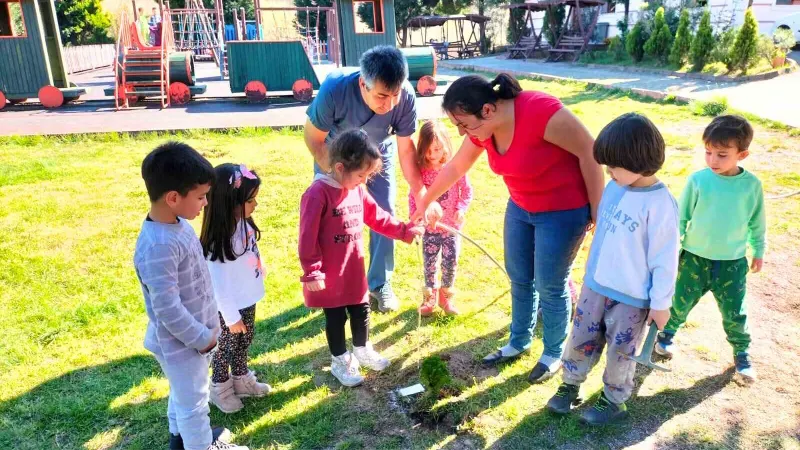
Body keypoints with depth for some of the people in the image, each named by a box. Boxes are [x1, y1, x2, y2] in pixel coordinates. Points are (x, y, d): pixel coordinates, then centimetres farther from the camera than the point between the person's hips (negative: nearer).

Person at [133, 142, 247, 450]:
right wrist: (203, 338, -17)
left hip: (196, 331, 9)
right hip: (181, 342, -9)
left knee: (183, 392, 31)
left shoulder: (179, 223, -5)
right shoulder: (157, 247, -34)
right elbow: (167, 310, -31)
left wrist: (207, 326, 12)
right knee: (194, 401, 15)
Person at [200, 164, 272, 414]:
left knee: (243, 343, 26)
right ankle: (221, 390, 40)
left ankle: (241, 380, 49)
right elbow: (219, 285, -24)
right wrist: (231, 317, -15)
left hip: (247, 300, 7)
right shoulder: (219, 242, -33)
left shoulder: (243, 223, -10)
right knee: (226, 348, 16)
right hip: (229, 307, -7)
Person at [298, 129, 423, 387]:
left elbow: (378, 219, 10)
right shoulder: (318, 193, -24)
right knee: (335, 318, 11)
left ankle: (362, 351, 43)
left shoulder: (358, 190, 0)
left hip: (354, 270, 7)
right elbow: (308, 238, -22)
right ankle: (340, 361, 31)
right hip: (329, 275, -7)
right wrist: (312, 273, -19)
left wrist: (405, 231, 2)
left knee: (361, 311, 20)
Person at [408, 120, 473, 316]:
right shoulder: (420, 171, -8)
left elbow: (467, 191, -1)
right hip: (429, 226, 1)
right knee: (429, 264, 10)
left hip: (451, 226, -1)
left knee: (450, 262, 3)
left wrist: (461, 209, -16)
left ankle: (446, 295, 25)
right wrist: (414, 215, -14)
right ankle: (430, 296, 29)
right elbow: (413, 196, 0)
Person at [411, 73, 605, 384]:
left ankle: (554, 354, 27)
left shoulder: (540, 111, -32)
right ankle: (518, 342, 37)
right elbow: (455, 167, 7)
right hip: (520, 208, 7)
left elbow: (589, 151, -23)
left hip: (564, 211, -7)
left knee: (550, 286, 4)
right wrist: (426, 202, 18)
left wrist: (597, 211, -15)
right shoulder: (483, 128, -8)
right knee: (519, 279, 16)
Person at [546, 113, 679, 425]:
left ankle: (614, 400, 34)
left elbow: (665, 257, -17)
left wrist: (661, 302, -11)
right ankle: (570, 385, 38)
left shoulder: (660, 203, -23)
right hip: (596, 284, 6)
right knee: (581, 339, 17)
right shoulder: (614, 187, -3)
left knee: (620, 351, 13)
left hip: (632, 296, -6)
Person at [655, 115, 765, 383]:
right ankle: (667, 332, 40)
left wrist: (759, 251, 13)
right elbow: (681, 217, -4)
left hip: (733, 262, 1)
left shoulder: (752, 185, -10)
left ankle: (741, 352, 33)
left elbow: (757, 222, 5)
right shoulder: (698, 180, -14)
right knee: (681, 302, 13)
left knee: (734, 312, 10)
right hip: (695, 257, 0)